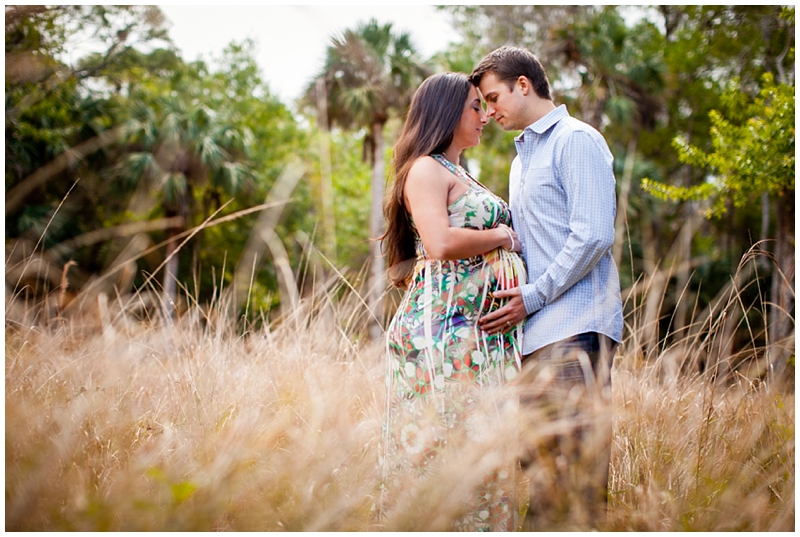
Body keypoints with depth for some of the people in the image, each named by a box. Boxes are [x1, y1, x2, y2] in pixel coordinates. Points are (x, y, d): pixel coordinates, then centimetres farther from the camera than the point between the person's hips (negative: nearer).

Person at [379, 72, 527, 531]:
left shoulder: (464, 177, 25)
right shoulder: (426, 170, -3)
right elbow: (442, 243, -18)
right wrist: (504, 237, -6)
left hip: (489, 332, 9)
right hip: (446, 323, -9)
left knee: (485, 443, 4)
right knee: (449, 443, -11)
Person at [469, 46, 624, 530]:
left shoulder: (576, 140, -3)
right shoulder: (523, 155, 24)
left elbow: (593, 236, -13)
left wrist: (532, 297, -12)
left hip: (576, 326, -9)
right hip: (536, 329, 9)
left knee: (579, 464, -9)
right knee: (537, 462, 6)